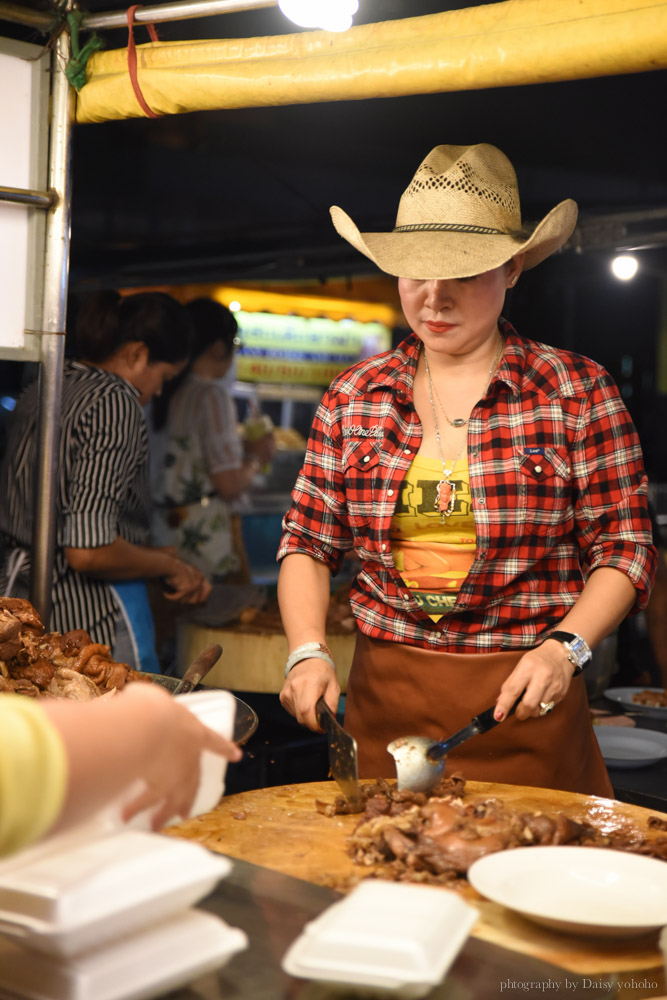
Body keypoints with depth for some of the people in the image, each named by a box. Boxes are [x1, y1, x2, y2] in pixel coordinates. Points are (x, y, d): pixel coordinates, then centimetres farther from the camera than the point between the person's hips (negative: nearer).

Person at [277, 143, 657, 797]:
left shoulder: (578, 391, -3)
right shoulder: (353, 397, 4)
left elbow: (624, 549, -1)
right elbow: (308, 542, 6)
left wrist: (563, 646, -16)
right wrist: (307, 651, -9)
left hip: (524, 704, -2)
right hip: (382, 701, 3)